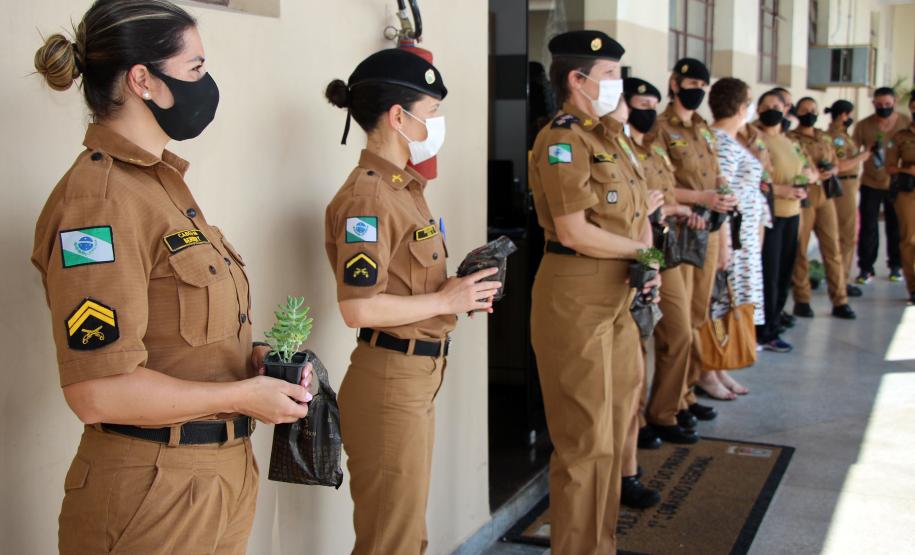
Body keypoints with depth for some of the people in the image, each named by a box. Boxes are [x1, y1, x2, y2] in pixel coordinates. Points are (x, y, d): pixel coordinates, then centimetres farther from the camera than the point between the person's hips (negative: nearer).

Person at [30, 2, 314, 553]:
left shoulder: (162, 182, 10)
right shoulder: (98, 200, -19)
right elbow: (98, 392, -23)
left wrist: (253, 356, 2)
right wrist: (244, 394, -16)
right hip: (154, 492, -8)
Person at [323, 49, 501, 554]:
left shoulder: (403, 188, 10)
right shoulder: (367, 197, -19)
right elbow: (359, 309, -25)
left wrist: (459, 288, 4)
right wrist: (445, 300, -17)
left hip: (418, 379, 9)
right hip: (389, 383, -9)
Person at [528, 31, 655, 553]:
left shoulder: (612, 135, 13)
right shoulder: (561, 141, -14)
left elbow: (640, 210, 15)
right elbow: (575, 232, -21)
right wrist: (643, 251, -10)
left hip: (621, 295, 9)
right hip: (576, 298, -9)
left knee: (615, 427, 17)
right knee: (586, 441, 0)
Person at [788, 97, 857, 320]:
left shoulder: (826, 138, 16)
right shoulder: (790, 139, -1)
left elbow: (836, 164, 21)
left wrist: (831, 171, -1)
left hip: (825, 197, 5)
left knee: (833, 248, 2)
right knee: (800, 249, 1)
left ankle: (839, 301, 7)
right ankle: (802, 300, 11)